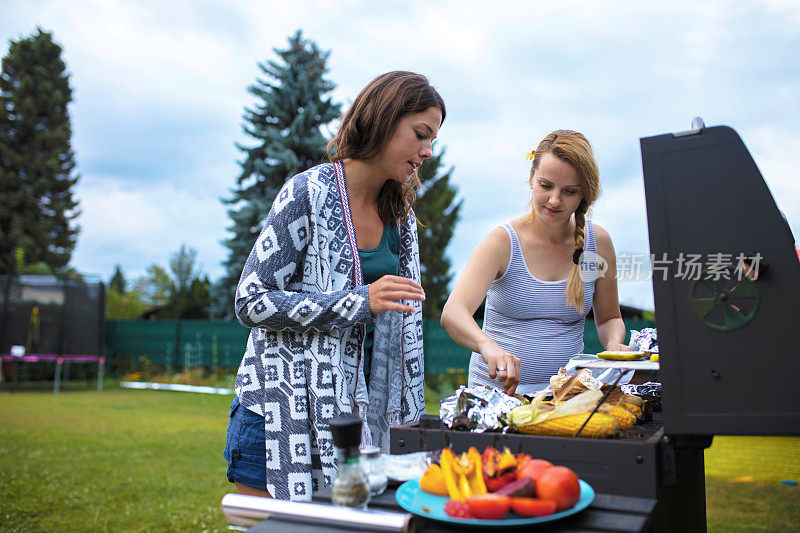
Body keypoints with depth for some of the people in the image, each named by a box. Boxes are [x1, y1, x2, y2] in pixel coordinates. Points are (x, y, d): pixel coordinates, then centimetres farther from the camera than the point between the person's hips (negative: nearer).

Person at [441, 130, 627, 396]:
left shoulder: (598, 242, 4)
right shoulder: (503, 242, -7)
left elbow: (609, 317, 18)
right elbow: (452, 313, -21)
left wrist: (614, 345, -4)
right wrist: (488, 346, -40)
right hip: (496, 389, -3)